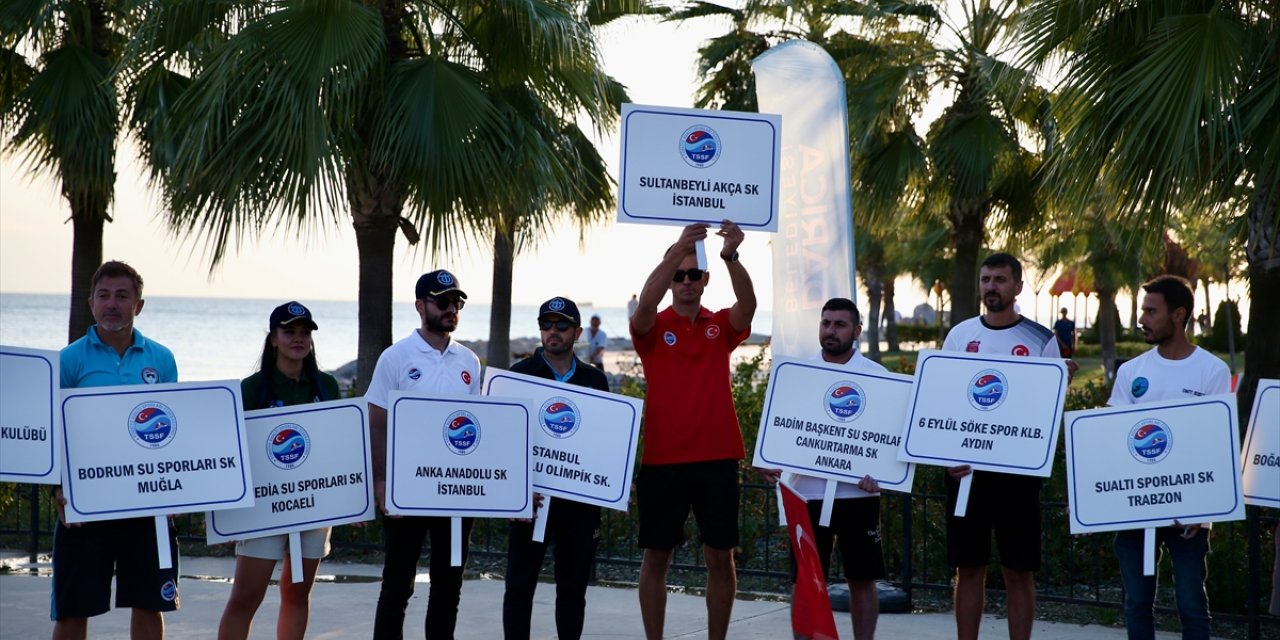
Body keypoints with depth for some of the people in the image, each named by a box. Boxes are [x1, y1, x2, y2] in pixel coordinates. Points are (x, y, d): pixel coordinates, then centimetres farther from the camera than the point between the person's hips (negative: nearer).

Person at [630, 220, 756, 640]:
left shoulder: (721, 327, 7)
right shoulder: (653, 328, 2)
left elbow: (748, 304, -14)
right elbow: (645, 303, -20)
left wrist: (731, 257, -32)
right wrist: (677, 249, -33)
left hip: (717, 458, 1)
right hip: (662, 458, -1)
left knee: (720, 557, 5)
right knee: (656, 556, 5)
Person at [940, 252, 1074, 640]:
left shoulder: (1040, 340, 0)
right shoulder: (959, 335, 6)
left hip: (1017, 468, -2)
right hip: (964, 467, 2)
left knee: (1018, 571, 2)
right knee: (969, 568, 7)